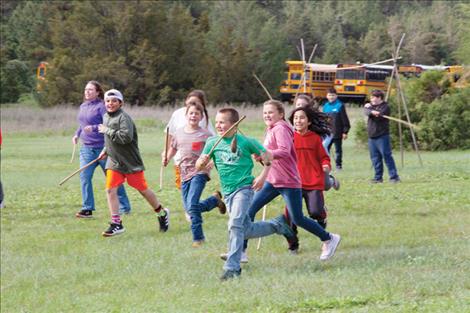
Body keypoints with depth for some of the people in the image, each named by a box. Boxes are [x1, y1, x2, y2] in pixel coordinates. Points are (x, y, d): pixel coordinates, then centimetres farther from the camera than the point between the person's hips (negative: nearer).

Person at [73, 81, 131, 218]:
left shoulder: (101, 106, -12)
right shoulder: (83, 106, 12)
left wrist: (94, 128, -29)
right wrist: (77, 134, 10)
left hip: (102, 147, -6)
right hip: (87, 147, 7)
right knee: (84, 176, -6)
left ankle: (124, 207, 16)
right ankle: (87, 208, -2)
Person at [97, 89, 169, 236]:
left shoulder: (124, 117, -17)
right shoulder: (106, 117, 10)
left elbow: (126, 137, -30)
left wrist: (107, 131, -23)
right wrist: (105, 150, 17)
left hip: (131, 162, -7)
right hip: (114, 162, 7)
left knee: (143, 189, 4)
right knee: (110, 189, -7)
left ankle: (162, 213, 27)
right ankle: (116, 224, -4)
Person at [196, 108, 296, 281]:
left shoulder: (246, 142, -6)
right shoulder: (212, 143, 3)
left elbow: (268, 157, 3)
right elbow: (199, 166, 3)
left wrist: (262, 176, -8)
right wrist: (202, 161, -19)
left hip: (244, 188, -5)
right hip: (227, 192, 5)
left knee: (235, 224, -23)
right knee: (247, 231, 10)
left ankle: (232, 267, -22)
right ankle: (277, 224, 37)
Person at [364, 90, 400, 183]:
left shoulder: (385, 107, -6)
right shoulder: (370, 105, 15)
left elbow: (379, 116, -18)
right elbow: (366, 112, -4)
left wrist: (370, 108, -9)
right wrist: (372, 112, -23)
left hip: (382, 136, -7)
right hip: (372, 137, 7)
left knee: (387, 156, -9)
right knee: (375, 158, 8)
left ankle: (394, 176, -8)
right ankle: (378, 177, 15)